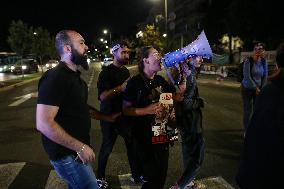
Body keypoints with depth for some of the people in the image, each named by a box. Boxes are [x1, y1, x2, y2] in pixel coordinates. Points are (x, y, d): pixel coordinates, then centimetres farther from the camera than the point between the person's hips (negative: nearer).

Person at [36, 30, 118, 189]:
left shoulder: (74, 76, 11)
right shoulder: (55, 78, -21)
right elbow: (43, 123, -27)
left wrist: (106, 117, 12)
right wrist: (80, 147, -23)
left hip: (76, 150, 9)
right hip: (67, 154, -9)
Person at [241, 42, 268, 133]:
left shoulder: (263, 61, -1)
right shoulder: (248, 61, -15)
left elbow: (265, 76, 7)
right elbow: (247, 77, -17)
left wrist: (261, 88, 1)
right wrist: (255, 88, -15)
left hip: (258, 89, 4)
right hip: (247, 88, -4)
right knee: (248, 110, -1)